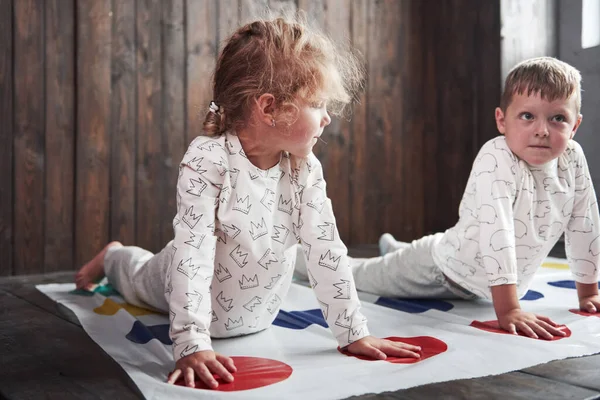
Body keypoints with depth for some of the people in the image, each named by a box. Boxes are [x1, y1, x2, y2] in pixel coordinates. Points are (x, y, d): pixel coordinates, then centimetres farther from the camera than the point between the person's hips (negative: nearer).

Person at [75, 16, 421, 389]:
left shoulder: (306, 170, -20)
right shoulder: (208, 159, -35)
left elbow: (327, 250, -18)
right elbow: (193, 251, -37)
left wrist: (354, 332, -18)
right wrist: (192, 342, -41)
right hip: (195, 295, -3)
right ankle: (113, 256, 56)